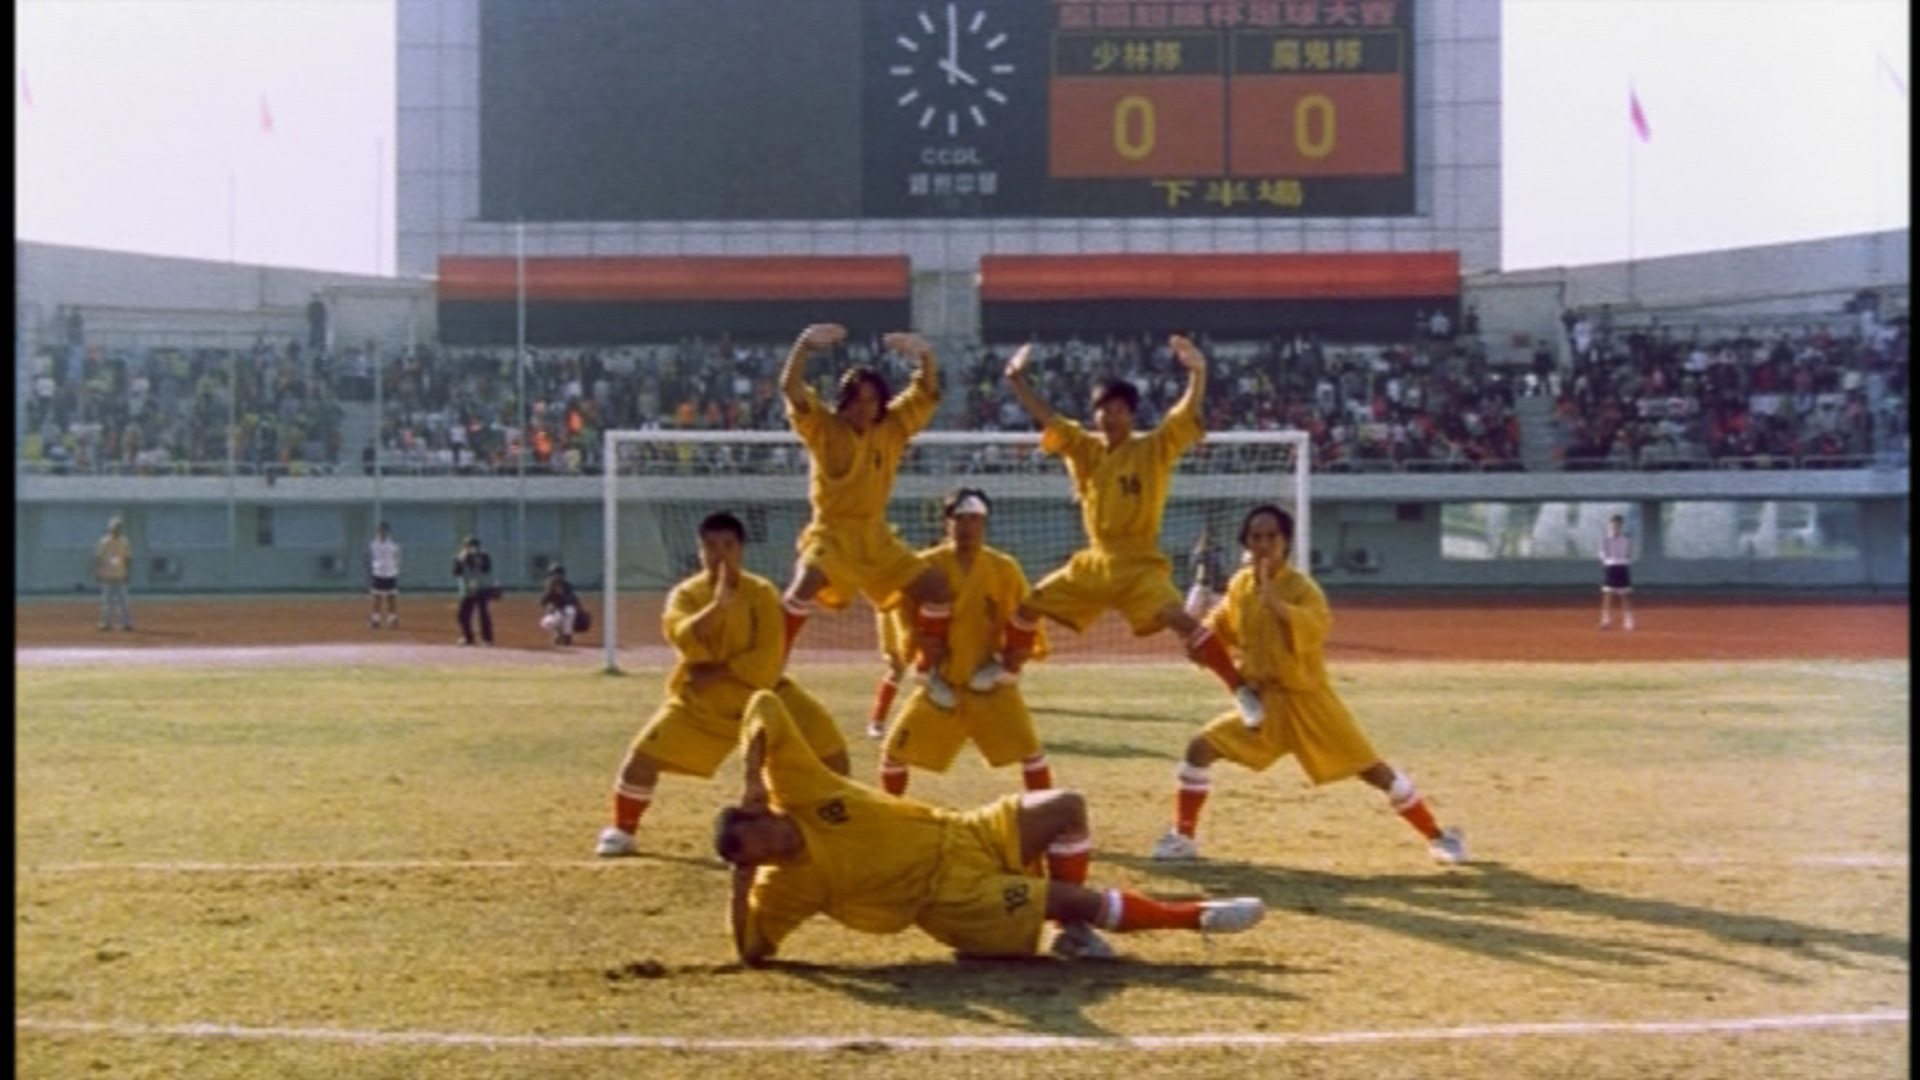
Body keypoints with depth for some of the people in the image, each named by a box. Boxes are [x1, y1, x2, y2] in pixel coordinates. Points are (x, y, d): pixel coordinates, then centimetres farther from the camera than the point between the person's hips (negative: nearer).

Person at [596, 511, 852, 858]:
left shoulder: (761, 592, -10)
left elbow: (769, 658, -17)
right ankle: (620, 832, 8)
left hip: (760, 695, 0)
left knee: (830, 748, -9)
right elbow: (684, 640, -28)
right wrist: (718, 603, -37)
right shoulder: (685, 593, -7)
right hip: (699, 700, 0)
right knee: (643, 756, -12)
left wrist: (717, 672, -24)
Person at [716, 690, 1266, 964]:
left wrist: (752, 779, -25)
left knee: (1066, 806, -7)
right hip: (954, 900, -5)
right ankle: (1192, 915, 5)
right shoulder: (788, 884, -16)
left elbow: (765, 705, -14)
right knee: (1075, 898, -12)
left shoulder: (797, 789, -11)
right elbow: (752, 950, -21)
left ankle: (1074, 931, 10)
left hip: (961, 836, 5)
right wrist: (740, 883, -27)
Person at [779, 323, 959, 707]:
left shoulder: (892, 427, 4)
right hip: (831, 531, -4)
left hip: (876, 535, 4)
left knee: (936, 588, -3)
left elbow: (928, 394, 0)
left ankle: (930, 670, 13)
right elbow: (791, 387, -19)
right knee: (805, 585, -32)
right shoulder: (823, 427, -6)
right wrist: (806, 345, -33)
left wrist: (924, 356, -18)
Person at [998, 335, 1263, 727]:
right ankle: (1006, 673, 29)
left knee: (1178, 618, -26)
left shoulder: (1154, 448, -6)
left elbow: (1187, 416, -19)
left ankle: (1240, 691, -25)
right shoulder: (1084, 447, 6)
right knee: (1029, 605, 8)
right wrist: (1016, 379, -11)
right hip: (1094, 562, 5)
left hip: (1140, 563, -5)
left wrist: (1197, 372, -36)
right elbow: (1046, 416, 1)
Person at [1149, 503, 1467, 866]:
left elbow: (1314, 628, -37)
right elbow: (1223, 627, 19)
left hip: (1306, 698, -5)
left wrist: (1270, 596, -42)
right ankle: (1182, 837, 5)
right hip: (1261, 699, 5)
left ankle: (1438, 836, 10)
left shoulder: (1301, 587, -17)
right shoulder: (1240, 585, 1)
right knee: (1200, 748, -8)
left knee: (1372, 770, -3)